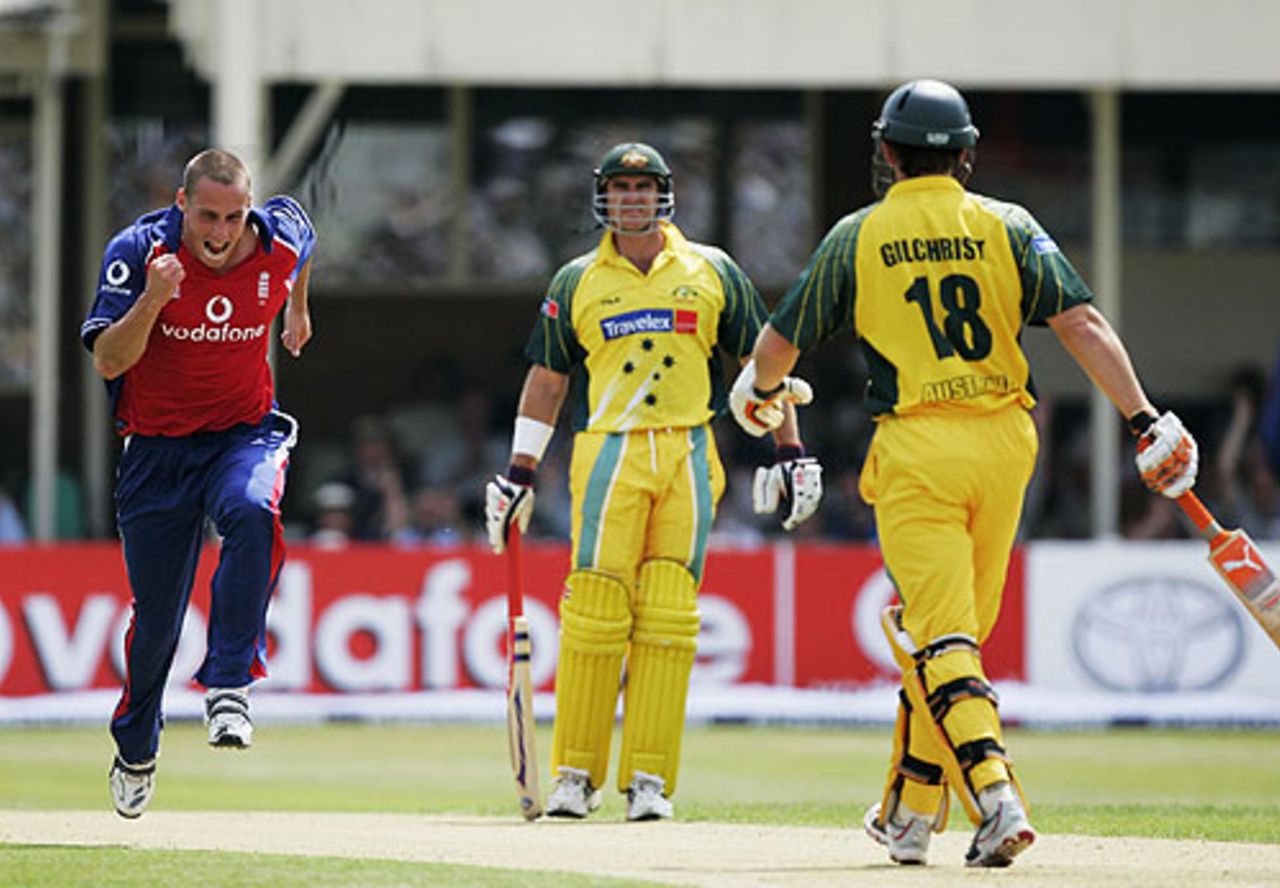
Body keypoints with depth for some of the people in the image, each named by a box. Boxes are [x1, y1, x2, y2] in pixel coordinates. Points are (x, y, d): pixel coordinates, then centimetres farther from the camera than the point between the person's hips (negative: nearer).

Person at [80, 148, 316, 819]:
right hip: (157, 448, 0)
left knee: (251, 511, -36)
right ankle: (136, 750, 32)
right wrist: (152, 299, -39)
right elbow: (108, 363, -23)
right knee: (156, 614, 5)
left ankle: (228, 686, -33)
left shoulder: (281, 240, -11)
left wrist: (297, 309, 31)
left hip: (245, 433, 0)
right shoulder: (139, 250, -18)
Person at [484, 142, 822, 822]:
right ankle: (575, 775, -2)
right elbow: (547, 379, 15)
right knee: (594, 613, -9)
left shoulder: (710, 272, 11)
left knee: (668, 618, -4)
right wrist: (518, 474, 10)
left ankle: (649, 778, -2)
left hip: (688, 458, 1)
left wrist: (790, 451, 8)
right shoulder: (577, 281, 11)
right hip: (608, 453, -1)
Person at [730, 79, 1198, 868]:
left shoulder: (857, 238, 2)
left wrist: (759, 390, 34)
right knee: (952, 633, 16)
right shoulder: (1006, 227, 5)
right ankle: (911, 813, 23)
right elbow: (1081, 322, -6)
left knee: (939, 638, -7)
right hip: (1004, 444, 3)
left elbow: (780, 343, 12)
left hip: (917, 448, -3)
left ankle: (995, 797, -27)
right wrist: (1145, 419, -7)